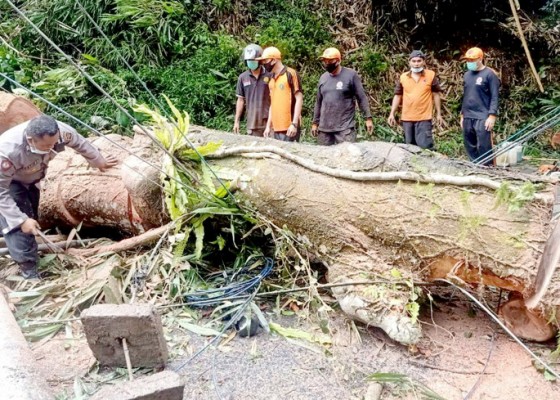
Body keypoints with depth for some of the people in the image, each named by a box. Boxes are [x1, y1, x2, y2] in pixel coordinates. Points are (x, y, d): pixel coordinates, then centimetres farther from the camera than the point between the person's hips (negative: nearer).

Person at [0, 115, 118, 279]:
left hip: (31, 179, 5)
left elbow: (80, 143, -11)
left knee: (31, 218, 20)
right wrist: (21, 220, -35)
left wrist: (99, 161, 6)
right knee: (17, 226, -13)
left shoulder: (59, 131, -36)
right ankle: (28, 269, 0)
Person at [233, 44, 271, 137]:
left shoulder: (269, 75, -2)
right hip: (252, 122, 3)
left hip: (269, 120, -3)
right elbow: (240, 100, 11)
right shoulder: (242, 78, 7)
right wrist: (236, 121, 8)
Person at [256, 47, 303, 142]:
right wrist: (268, 126, 17)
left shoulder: (290, 74, -4)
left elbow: (299, 99, -8)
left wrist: (294, 124, -15)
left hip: (289, 127, -7)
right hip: (276, 128, 7)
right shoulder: (272, 79, 17)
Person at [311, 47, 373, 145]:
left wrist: (368, 118, -7)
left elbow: (362, 98, -2)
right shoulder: (323, 78, 11)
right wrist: (315, 122, 16)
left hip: (345, 127, -5)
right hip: (324, 128, 5)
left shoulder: (351, 75, -3)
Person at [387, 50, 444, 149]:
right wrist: (392, 114, 7)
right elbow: (397, 96, 12)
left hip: (424, 118, -3)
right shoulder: (403, 77, 6)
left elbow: (436, 95, 4)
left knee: (425, 146, -10)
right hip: (407, 118, 3)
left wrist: (438, 114, 3)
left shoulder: (431, 75, 0)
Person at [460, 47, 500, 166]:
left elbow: (494, 97, -8)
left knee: (484, 148, -8)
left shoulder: (489, 74, -6)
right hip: (467, 118, 7)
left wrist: (492, 116, -15)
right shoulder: (467, 74, 14)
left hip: (482, 118, -7)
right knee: (470, 147, 10)